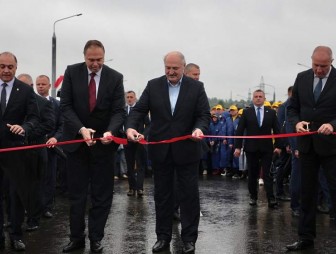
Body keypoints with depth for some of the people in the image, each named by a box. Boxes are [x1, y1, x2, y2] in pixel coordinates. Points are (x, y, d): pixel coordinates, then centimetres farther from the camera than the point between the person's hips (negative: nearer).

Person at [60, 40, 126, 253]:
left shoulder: (115, 77, -4)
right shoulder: (72, 72, -4)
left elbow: (119, 110, -7)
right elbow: (66, 106, -7)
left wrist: (110, 132, -26)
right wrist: (81, 129, -22)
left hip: (103, 142, 0)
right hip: (76, 141, 0)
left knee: (102, 195, 5)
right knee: (77, 194, 8)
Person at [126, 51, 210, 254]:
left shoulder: (196, 87, -1)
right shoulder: (153, 86, 3)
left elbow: (204, 115, -5)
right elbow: (139, 110, -1)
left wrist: (199, 128, -27)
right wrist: (130, 127, -21)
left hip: (187, 150, -2)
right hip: (160, 150, 2)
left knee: (189, 195, 4)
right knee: (162, 195, 10)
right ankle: (163, 236, 22)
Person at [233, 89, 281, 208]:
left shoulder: (271, 112, 4)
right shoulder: (246, 112, 2)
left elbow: (276, 130, 5)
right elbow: (239, 130, 0)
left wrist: (278, 145, -2)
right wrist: (238, 146, -6)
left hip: (267, 148, 0)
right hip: (251, 148, 0)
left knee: (268, 174, -4)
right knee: (252, 174, 8)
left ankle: (271, 199, -5)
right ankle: (253, 197, 19)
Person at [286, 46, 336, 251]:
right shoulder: (302, 78, 4)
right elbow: (293, 108, 9)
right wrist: (297, 122, -11)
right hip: (307, 143, 4)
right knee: (307, 193, 10)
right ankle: (306, 238, 20)